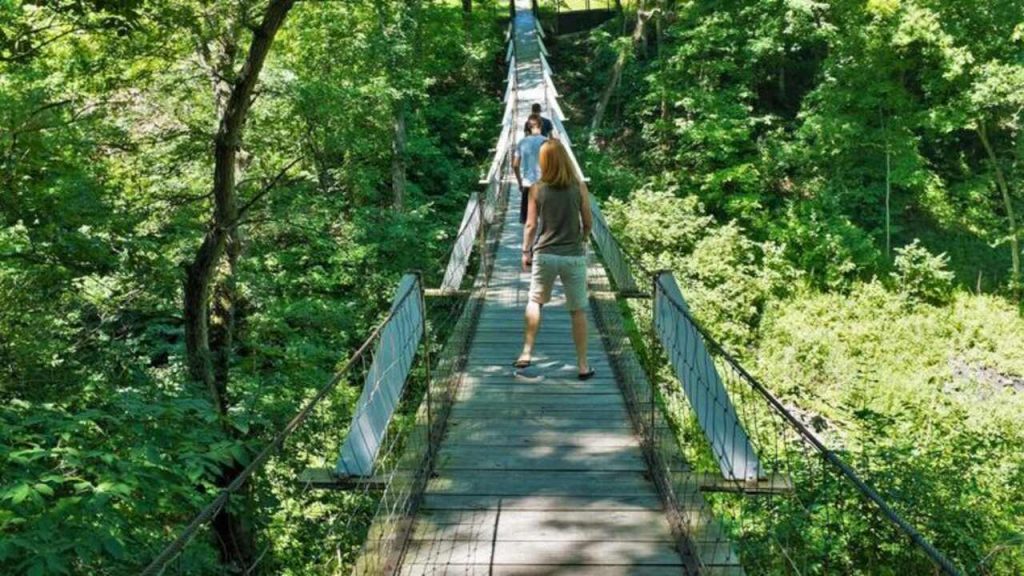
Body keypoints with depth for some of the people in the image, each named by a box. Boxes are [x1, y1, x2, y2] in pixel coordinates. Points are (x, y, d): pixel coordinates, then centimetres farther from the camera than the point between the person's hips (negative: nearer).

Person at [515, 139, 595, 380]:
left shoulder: (537, 189, -4)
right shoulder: (579, 187, -5)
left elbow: (531, 225, -1)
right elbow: (588, 223, 2)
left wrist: (526, 251, 11)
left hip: (545, 254, 1)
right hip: (574, 255, -1)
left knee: (535, 301, 21)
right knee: (578, 310, 7)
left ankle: (527, 352, 18)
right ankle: (583, 365, 11)